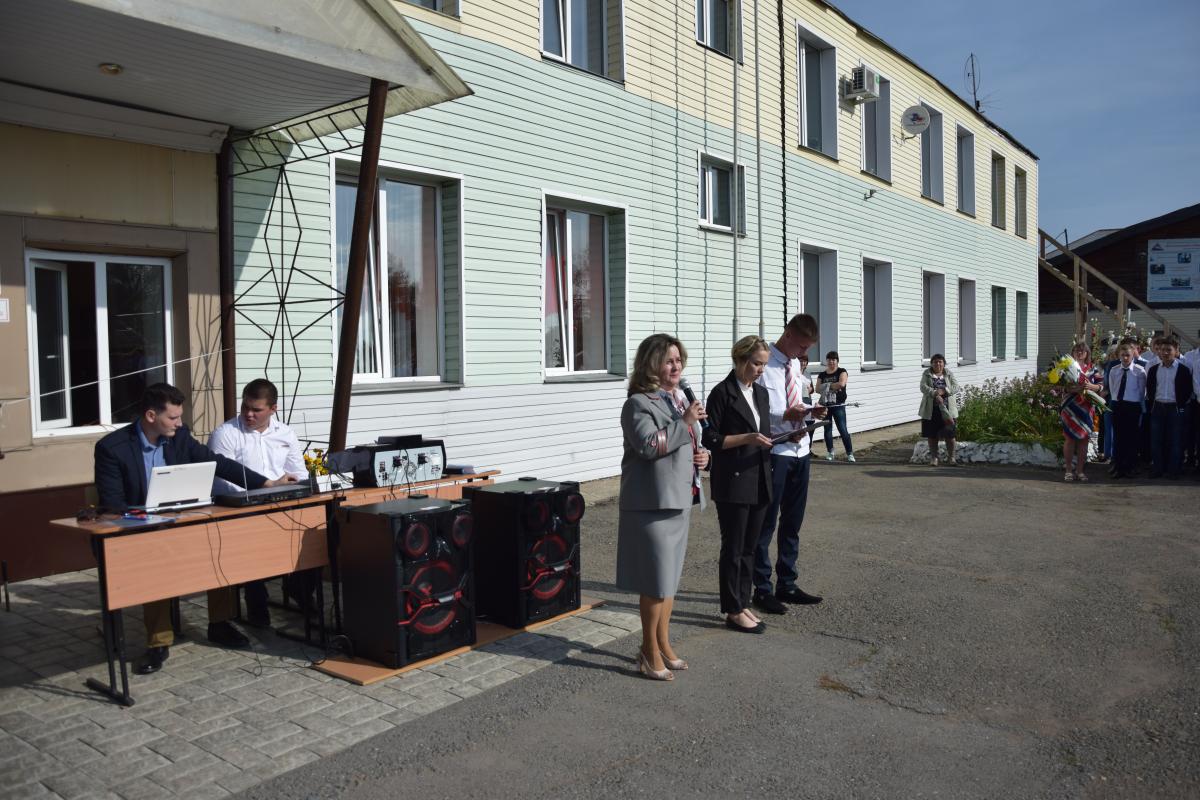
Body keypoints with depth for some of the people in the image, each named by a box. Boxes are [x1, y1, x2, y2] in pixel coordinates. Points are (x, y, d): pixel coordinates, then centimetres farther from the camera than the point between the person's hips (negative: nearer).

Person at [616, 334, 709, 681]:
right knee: (656, 581, -2)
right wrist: (684, 423, -21)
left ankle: (663, 644, 28)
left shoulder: (679, 398, 15)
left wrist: (700, 455, 6)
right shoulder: (639, 403, -12)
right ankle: (650, 652, 13)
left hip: (679, 499, 9)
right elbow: (647, 444, -25)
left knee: (669, 576, 16)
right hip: (652, 502, -9)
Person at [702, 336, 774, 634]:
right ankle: (734, 611, 11)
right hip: (732, 484, -7)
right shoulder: (722, 393, -10)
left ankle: (743, 604, 23)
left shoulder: (761, 393, 13)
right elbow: (711, 439, -12)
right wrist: (746, 438, -21)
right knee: (733, 549, 2)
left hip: (759, 482, 7)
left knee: (750, 548, 13)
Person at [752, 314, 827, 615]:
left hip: (799, 449, 8)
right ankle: (762, 589, 13)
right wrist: (789, 416, -28)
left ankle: (787, 584, 28)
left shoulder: (795, 364, 13)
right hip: (774, 452, -8)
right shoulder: (764, 364, -13)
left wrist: (809, 410, -2)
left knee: (793, 522, 16)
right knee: (766, 522, 1)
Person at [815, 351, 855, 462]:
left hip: (838, 404, -4)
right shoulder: (822, 375, 11)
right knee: (827, 429, 8)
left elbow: (842, 383, -17)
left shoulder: (841, 372, 0)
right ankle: (830, 452, 19)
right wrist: (834, 387, -10)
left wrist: (828, 386, -7)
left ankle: (850, 453, -3)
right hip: (825, 404, 4)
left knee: (843, 429, -8)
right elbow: (818, 388, 2)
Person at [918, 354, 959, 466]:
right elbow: (923, 387, -11)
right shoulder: (926, 374, 3)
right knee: (932, 435, 6)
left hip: (947, 409, 0)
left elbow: (956, 387, -4)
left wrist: (943, 391, -20)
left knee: (949, 434, 0)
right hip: (930, 410, 0)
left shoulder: (949, 374, 7)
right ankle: (933, 457, 17)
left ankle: (951, 457, 12)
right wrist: (935, 394, -25)